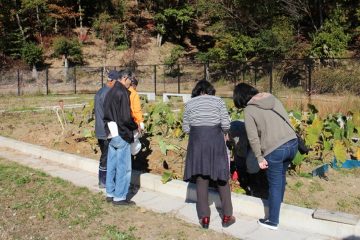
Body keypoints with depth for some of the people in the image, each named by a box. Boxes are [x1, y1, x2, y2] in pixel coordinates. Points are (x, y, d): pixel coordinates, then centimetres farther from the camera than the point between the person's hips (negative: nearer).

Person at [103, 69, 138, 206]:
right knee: (123, 167, 0)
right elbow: (126, 117, -20)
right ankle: (119, 197, 7)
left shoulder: (110, 92, 11)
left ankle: (110, 194, 25)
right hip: (121, 135, -9)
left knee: (112, 165, 15)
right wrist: (135, 127, -4)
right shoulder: (122, 93, -16)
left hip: (111, 133, 9)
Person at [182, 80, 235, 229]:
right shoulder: (218, 101, 3)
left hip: (197, 142, 1)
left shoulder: (189, 103, 7)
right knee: (222, 178, 10)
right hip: (215, 140, -1)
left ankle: (204, 218, 12)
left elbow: (185, 128, 6)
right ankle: (227, 216, 16)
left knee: (201, 179, 8)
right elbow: (226, 125, -3)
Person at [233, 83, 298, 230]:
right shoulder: (273, 99, 13)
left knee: (275, 185, 8)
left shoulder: (249, 110, -2)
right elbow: (287, 119, 12)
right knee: (281, 175, 27)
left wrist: (260, 158, -1)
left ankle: (273, 221, 23)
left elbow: (253, 137, -7)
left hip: (275, 149, -6)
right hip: (292, 143, 6)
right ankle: (278, 204, 48)